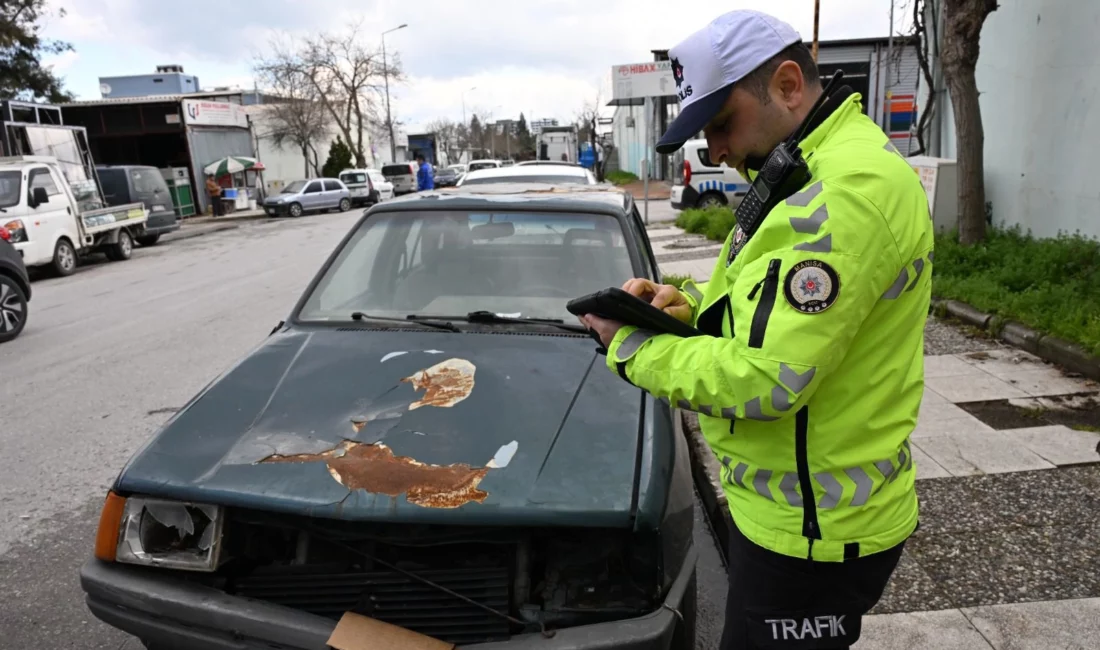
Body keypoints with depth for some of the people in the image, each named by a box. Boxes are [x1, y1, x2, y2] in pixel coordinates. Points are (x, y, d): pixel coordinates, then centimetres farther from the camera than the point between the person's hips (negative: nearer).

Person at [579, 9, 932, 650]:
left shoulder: (850, 190, -26)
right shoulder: (818, 170, 9)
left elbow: (763, 381, -29)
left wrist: (633, 346, -15)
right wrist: (691, 302, -1)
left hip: (811, 528, -10)